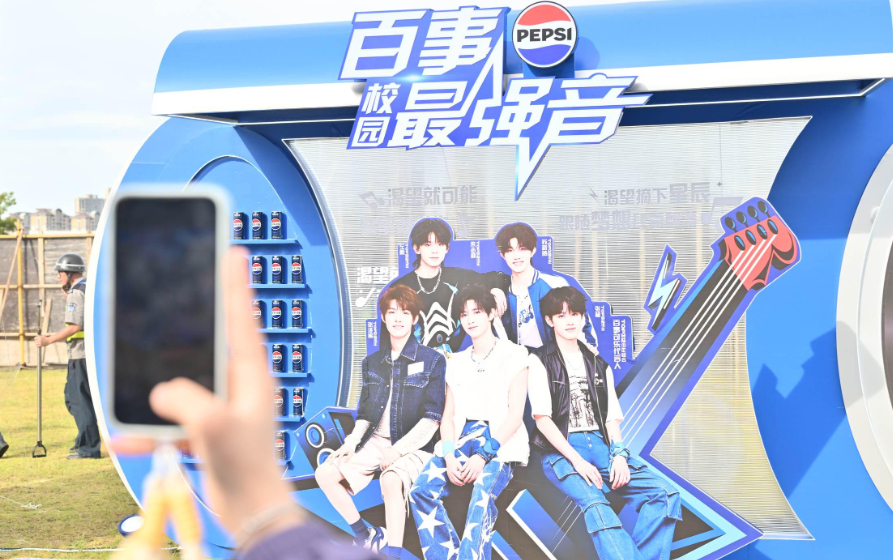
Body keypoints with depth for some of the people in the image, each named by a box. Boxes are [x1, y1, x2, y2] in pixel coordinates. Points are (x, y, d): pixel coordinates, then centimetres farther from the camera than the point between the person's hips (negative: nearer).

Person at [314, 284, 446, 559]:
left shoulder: (432, 361, -6)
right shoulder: (373, 362, 10)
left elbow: (432, 418, -10)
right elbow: (365, 413, 16)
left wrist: (399, 449, -19)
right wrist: (352, 442, -3)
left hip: (414, 445, -6)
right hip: (377, 440, 6)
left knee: (391, 479, -36)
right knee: (325, 473, -7)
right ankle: (367, 536, 6)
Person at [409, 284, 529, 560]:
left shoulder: (514, 354, 6)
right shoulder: (457, 362, 21)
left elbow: (516, 413, -4)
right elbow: (448, 414, 13)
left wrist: (484, 455, -16)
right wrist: (449, 455, -8)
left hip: (501, 442, -4)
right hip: (463, 439, 5)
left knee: (483, 495, -36)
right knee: (422, 491, -24)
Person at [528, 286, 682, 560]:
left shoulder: (598, 364, 20)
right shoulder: (540, 361, 5)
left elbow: (612, 417, 14)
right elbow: (542, 419, -5)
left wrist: (619, 454, -7)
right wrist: (577, 460, -17)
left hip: (601, 445, 5)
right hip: (562, 449, -5)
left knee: (664, 493, -18)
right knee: (595, 502, -35)